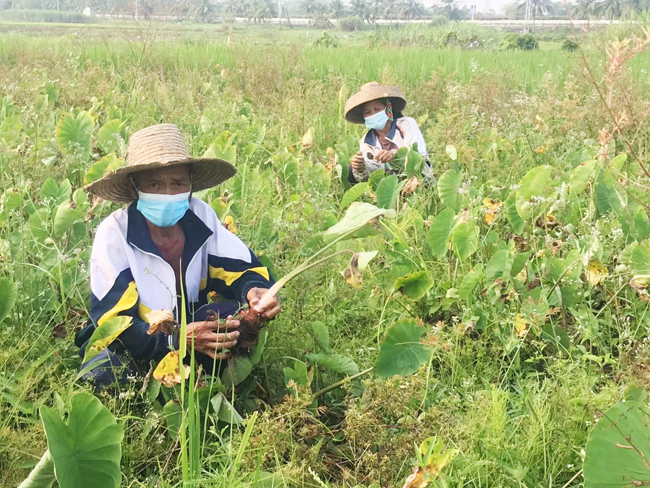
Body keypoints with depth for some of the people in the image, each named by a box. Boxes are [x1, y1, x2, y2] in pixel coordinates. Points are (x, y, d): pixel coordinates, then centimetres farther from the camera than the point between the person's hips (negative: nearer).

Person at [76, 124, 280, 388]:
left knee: (245, 314, -25)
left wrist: (254, 289, -34)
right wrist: (177, 340, -42)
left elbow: (241, 268, -7)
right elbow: (114, 322, -26)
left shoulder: (200, 215, -13)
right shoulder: (114, 233, -24)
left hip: (187, 324, 3)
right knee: (102, 377, -36)